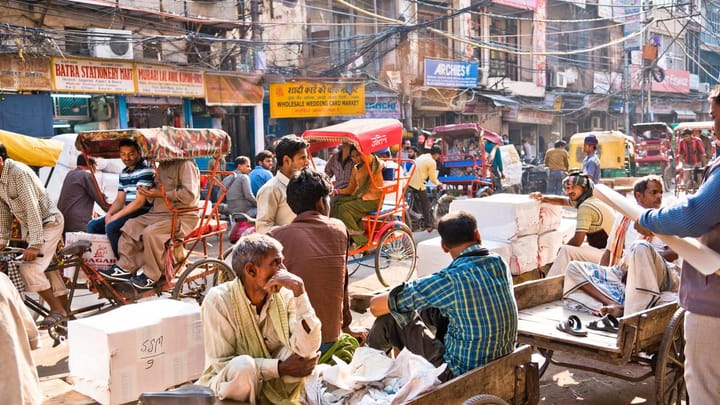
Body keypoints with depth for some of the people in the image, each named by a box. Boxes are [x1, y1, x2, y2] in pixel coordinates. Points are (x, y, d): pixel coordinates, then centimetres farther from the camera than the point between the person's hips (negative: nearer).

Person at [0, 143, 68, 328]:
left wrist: (35, 244, -30)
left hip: (49, 222, -9)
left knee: (29, 267, -17)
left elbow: (32, 208, -28)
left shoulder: (18, 172, -24)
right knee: (48, 268, 11)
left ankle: (57, 310, -7)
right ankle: (64, 310, 20)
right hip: (30, 226, 9)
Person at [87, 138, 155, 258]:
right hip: (128, 212, 9)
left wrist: (116, 216, -15)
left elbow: (140, 201, -18)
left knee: (111, 227, -29)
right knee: (92, 225, 3)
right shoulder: (123, 173, 15)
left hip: (143, 213, -9)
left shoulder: (145, 169, -13)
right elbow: (120, 200, 17)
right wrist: (109, 214, -4)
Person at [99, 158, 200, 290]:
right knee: (131, 225, -2)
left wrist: (161, 194, -19)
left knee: (151, 232, -28)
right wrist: (148, 192, 4)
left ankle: (151, 276, -15)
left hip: (183, 216, -9)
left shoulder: (186, 164, -13)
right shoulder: (162, 165, 17)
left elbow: (190, 194, -22)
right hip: (159, 213, 10)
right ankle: (125, 268, 0)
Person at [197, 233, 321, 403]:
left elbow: (307, 349, -24)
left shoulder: (285, 295, -10)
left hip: (274, 386, 3)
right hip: (227, 385, -3)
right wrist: (280, 368, -25)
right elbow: (221, 363, -19)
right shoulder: (218, 299, -17)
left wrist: (299, 291, -30)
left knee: (300, 350, -23)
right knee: (244, 366, -34)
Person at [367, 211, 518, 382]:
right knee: (432, 308, 18)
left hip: (461, 375, -7)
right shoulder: (500, 264, -5)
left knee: (390, 317, 3)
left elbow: (376, 305, -17)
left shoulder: (450, 279, -24)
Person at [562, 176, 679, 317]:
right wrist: (600, 276, 4)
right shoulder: (624, 218, 23)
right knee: (574, 267, -12)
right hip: (625, 275, 4)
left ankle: (635, 311, -41)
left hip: (659, 276, -4)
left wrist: (646, 258, -16)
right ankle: (618, 304, -37)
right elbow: (609, 251, 21)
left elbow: (674, 252, -3)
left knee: (641, 247, -34)